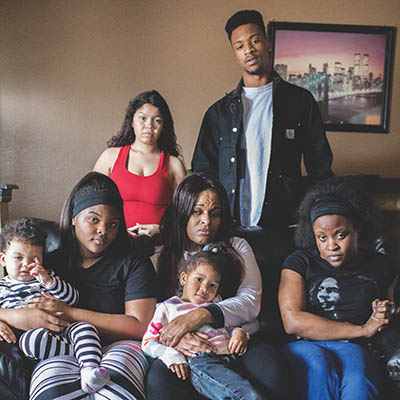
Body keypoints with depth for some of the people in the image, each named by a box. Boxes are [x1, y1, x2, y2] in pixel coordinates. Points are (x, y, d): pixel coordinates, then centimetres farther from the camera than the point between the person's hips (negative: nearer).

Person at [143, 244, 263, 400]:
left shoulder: (216, 306, 33)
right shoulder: (167, 307, 20)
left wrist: (239, 333, 9)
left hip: (230, 357, 5)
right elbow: (148, 342, 12)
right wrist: (171, 355, -7)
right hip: (199, 360, -5)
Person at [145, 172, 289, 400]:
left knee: (270, 366, -34)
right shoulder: (162, 256, 15)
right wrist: (175, 336, -20)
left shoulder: (237, 247, 19)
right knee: (159, 377, -34)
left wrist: (203, 314, -16)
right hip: (188, 349, 0)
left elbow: (250, 302, 2)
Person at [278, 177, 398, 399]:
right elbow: (293, 322, -9)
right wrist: (362, 330, -8)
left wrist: (383, 314, 3)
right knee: (318, 365, -37)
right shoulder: (300, 263, 5)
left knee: (358, 381, -34)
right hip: (305, 348, -1)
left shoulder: (380, 268, 13)